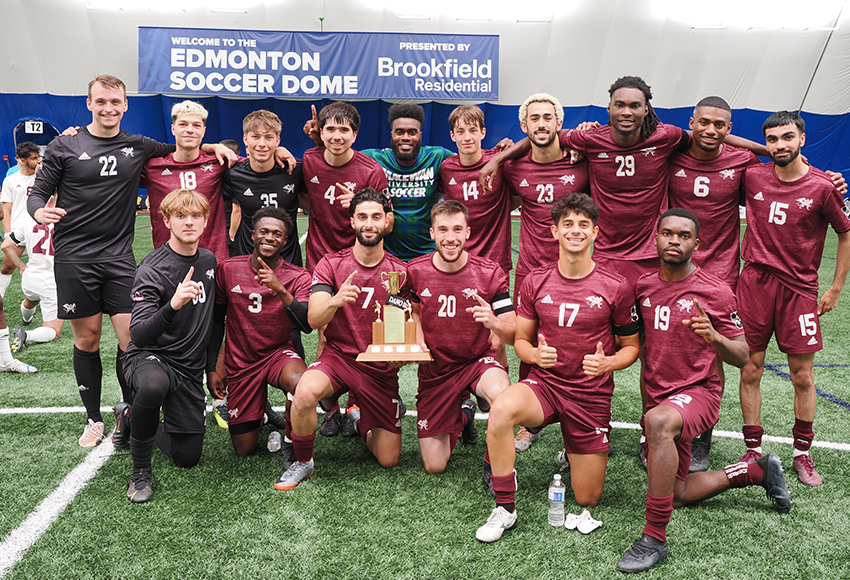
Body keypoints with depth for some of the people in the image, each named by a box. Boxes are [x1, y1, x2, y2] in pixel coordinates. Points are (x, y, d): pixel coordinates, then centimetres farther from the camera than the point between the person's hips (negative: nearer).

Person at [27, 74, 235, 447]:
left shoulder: (137, 147, 9)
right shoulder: (65, 146, 3)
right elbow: (38, 192, 4)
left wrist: (213, 147, 7)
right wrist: (40, 211, -19)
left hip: (119, 257, 1)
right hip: (74, 258, -1)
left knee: (132, 339, -6)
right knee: (87, 339, 5)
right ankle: (93, 419, 21)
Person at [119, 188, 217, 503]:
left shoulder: (209, 261, 3)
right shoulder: (151, 270, -17)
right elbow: (138, 337, -26)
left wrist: (213, 366, 20)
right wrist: (172, 306, -43)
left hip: (190, 369, 6)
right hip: (150, 358, -5)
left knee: (187, 458, 5)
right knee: (154, 384, -43)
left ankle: (131, 418, 33)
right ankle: (140, 470, -18)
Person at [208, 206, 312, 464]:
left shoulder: (298, 277, -10)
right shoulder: (228, 269, -4)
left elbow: (307, 325, -26)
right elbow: (216, 320, 7)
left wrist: (281, 290, -40)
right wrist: (212, 369, 7)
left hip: (278, 353, -2)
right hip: (240, 363, 2)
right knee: (244, 450, 3)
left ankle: (291, 443, -9)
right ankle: (261, 411, 37)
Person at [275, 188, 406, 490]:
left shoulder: (401, 271, 0)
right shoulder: (331, 264, -2)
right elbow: (313, 319, -13)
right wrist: (336, 301, -35)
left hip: (381, 367, 1)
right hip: (338, 355, -1)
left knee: (389, 459, 0)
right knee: (304, 392, -36)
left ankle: (359, 419, 34)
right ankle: (303, 462, -7)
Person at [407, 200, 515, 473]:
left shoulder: (490, 273, -12)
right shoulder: (415, 271, -7)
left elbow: (514, 335, -14)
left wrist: (494, 323, -37)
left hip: (477, 361, -2)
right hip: (435, 369, 2)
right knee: (434, 467, 2)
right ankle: (463, 415, 34)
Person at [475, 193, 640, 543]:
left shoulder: (616, 287, -6)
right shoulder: (535, 282, -2)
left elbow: (631, 346, 5)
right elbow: (520, 340, 7)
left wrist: (607, 363, -18)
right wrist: (536, 354, -17)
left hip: (592, 394, 0)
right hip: (544, 383, 1)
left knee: (587, 500, 5)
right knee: (501, 409, -36)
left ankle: (576, 453, 40)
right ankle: (504, 509, -17)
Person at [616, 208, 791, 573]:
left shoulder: (715, 292, -10)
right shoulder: (643, 287, 3)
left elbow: (741, 358, -8)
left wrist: (715, 337, -27)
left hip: (698, 392, -6)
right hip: (658, 397, 6)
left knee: (659, 421, -41)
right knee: (678, 494, 13)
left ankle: (654, 539, -33)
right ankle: (757, 471, 35)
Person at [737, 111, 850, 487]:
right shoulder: (752, 177, 1)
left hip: (799, 288, -1)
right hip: (754, 282, 2)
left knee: (803, 377, 3)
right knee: (750, 370, 3)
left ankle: (802, 453, 19)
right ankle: (753, 450, 15)